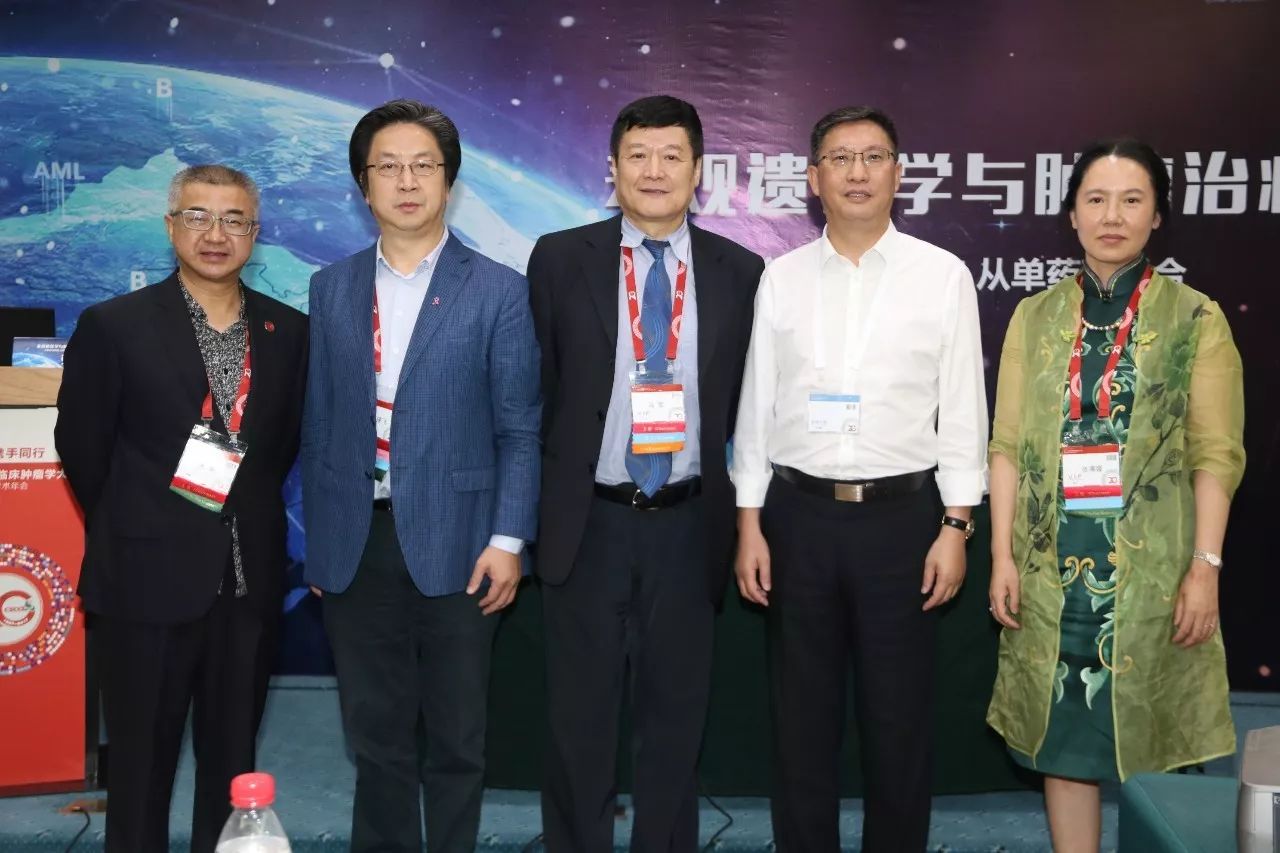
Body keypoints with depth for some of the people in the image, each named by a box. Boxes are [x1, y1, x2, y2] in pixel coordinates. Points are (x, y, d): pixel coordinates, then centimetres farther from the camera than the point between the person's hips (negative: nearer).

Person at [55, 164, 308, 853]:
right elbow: (81, 446, 0)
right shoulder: (112, 326, -6)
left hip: (249, 582, 3)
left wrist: (245, 509, 6)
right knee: (141, 760, 10)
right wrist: (134, 532, 4)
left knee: (233, 759, 14)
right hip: (147, 581, -3)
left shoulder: (289, 332, 3)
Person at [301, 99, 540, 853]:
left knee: (456, 739, 10)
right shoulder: (332, 289, 8)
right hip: (357, 544, 3)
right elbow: (320, 425, 9)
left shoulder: (498, 291, -1)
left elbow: (519, 430, -3)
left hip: (453, 543, -2)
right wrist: (319, 542, 7)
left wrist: (508, 541, -10)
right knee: (377, 735, 13)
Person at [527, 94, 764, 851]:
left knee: (676, 713, 13)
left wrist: (729, 495, 4)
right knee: (581, 716, 11)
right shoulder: (560, 259, -1)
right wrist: (556, 488, 1)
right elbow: (541, 389, 3)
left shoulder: (741, 272, 1)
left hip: (689, 523, 1)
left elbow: (745, 400, 8)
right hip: (590, 520, -1)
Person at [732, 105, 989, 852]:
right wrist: (749, 525, 2)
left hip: (902, 515, -1)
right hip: (800, 515, 2)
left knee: (900, 717, 8)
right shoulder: (781, 278, 4)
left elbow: (963, 410, -1)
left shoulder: (943, 275, 0)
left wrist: (956, 527, -6)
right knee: (802, 716, 11)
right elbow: (757, 406, 5)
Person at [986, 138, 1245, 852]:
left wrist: (1205, 566, -10)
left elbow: (1216, 455, -3)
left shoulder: (1196, 320, 1)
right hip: (1054, 564, 2)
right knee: (1064, 738, 8)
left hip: (1151, 568, -2)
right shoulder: (1035, 317, 7)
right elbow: (1009, 445, 5)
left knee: (1148, 735, 5)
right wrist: (1003, 555, -1)